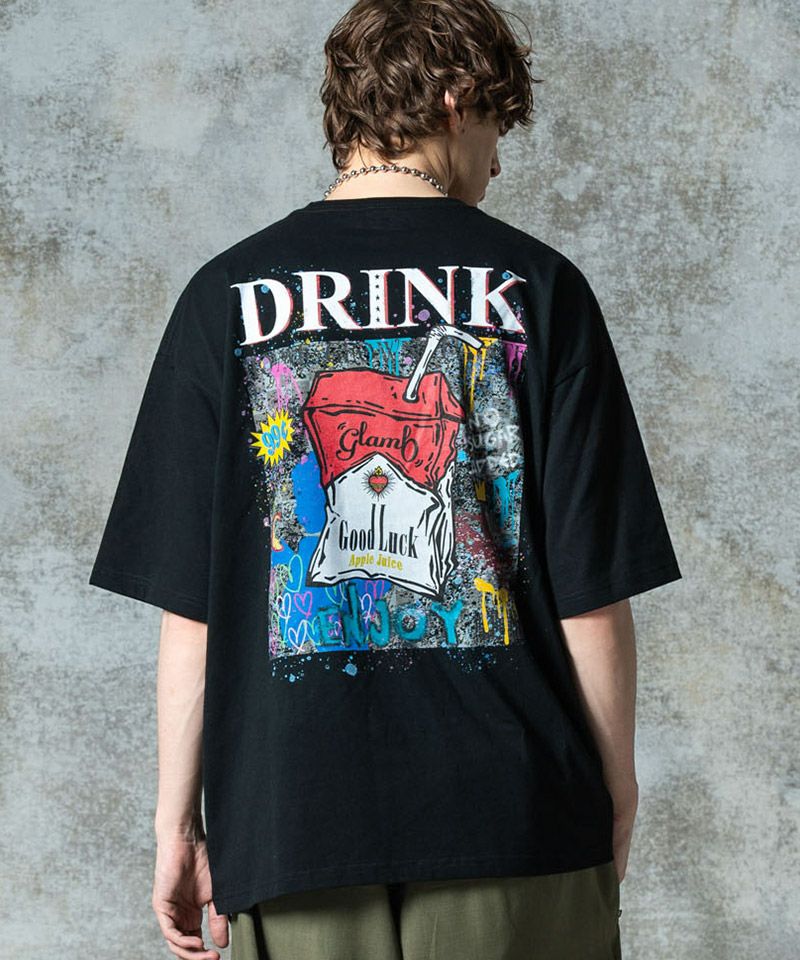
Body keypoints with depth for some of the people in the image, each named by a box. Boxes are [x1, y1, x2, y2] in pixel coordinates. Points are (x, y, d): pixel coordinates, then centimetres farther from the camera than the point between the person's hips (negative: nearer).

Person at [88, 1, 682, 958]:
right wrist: (615, 791, 10)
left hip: (291, 819, 2)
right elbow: (594, 586, -3)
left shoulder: (224, 295, 3)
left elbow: (188, 604, 0)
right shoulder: (535, 285, -1)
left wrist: (178, 820, 8)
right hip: (515, 817, -1)